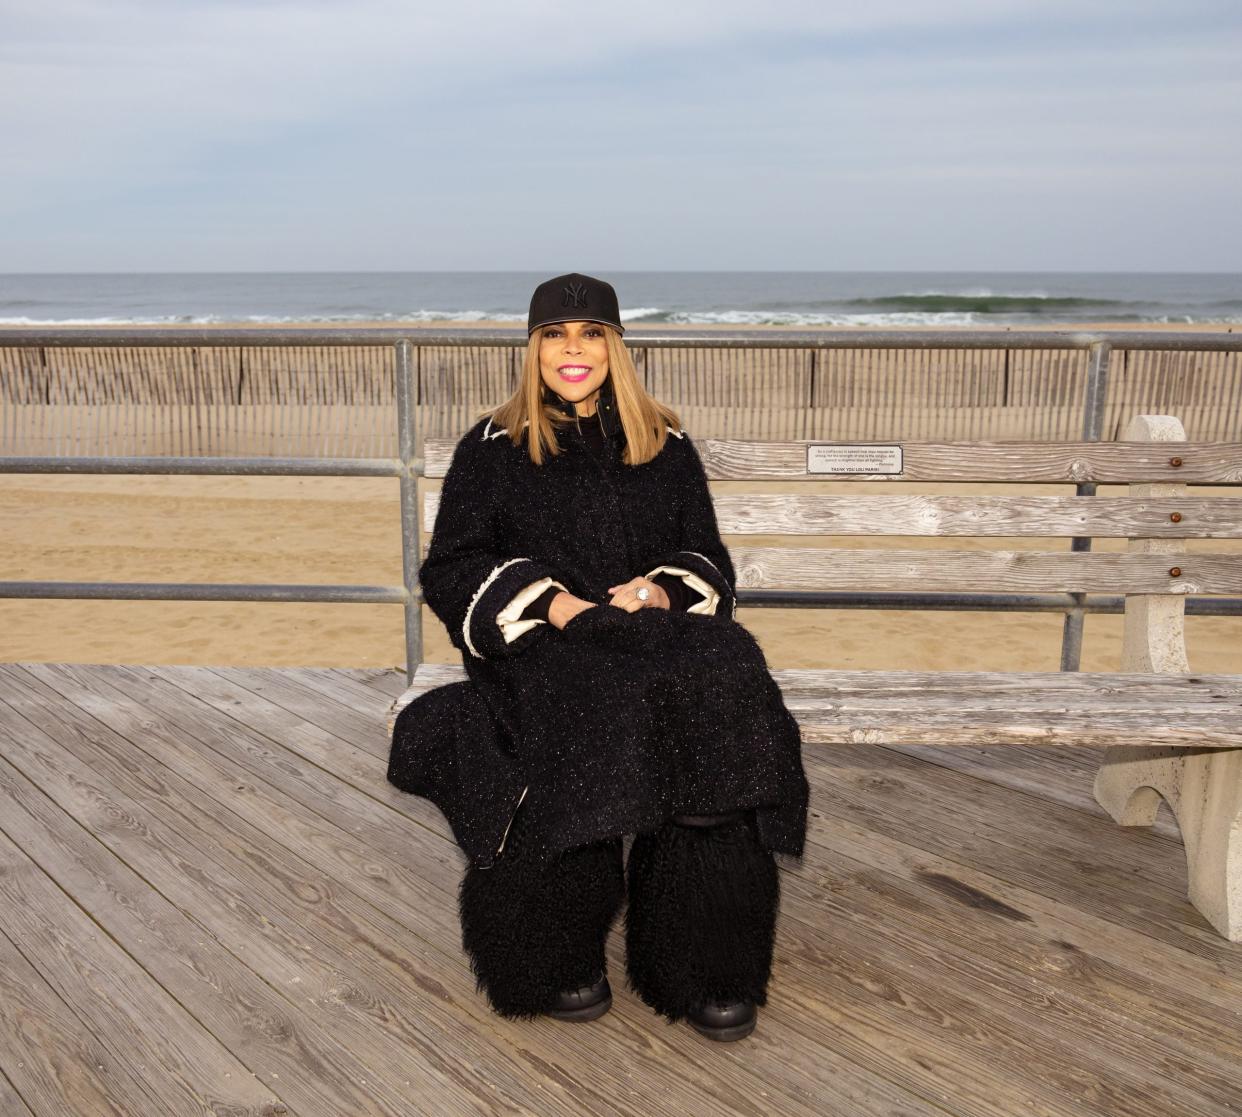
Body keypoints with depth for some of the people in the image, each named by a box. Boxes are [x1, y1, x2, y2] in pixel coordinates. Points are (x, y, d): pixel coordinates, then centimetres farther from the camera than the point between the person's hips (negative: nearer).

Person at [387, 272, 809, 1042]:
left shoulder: (666, 447, 15)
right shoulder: (493, 448, 9)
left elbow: (708, 561, 14)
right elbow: (450, 571, 3)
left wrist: (660, 590, -9)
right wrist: (548, 602, -13)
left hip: (651, 632, 2)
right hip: (532, 646, -2)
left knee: (724, 692, -30)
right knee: (580, 715, -36)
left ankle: (706, 967, -20)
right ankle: (558, 958, -17)